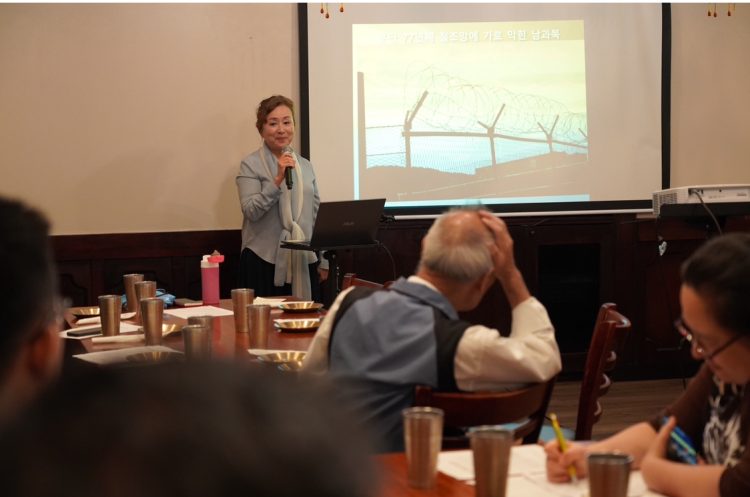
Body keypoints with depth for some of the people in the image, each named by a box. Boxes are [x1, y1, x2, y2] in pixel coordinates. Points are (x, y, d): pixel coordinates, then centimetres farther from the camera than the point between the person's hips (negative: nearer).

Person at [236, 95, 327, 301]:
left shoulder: (305, 166, 12)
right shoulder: (251, 164, -2)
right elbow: (251, 211, -12)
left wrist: (323, 261, 14)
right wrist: (277, 180, -22)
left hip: (304, 262, 4)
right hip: (265, 261, -4)